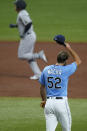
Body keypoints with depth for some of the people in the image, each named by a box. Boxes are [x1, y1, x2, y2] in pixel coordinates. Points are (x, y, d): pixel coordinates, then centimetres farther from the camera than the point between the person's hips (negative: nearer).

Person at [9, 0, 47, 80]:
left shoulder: (22, 14, -17)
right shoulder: (24, 13, 14)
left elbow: (29, 23, -30)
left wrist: (23, 33, -21)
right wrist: (15, 26, 22)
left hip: (27, 37, -10)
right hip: (32, 35, 10)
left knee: (21, 56, -3)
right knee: (29, 56, 11)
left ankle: (39, 55, -11)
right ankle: (38, 74, 6)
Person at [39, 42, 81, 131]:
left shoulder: (46, 69, 5)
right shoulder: (65, 70, -7)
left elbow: (42, 87, 16)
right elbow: (78, 61, 12)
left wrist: (43, 100, 31)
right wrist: (69, 49, 19)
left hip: (49, 103, 4)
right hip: (61, 102, -4)